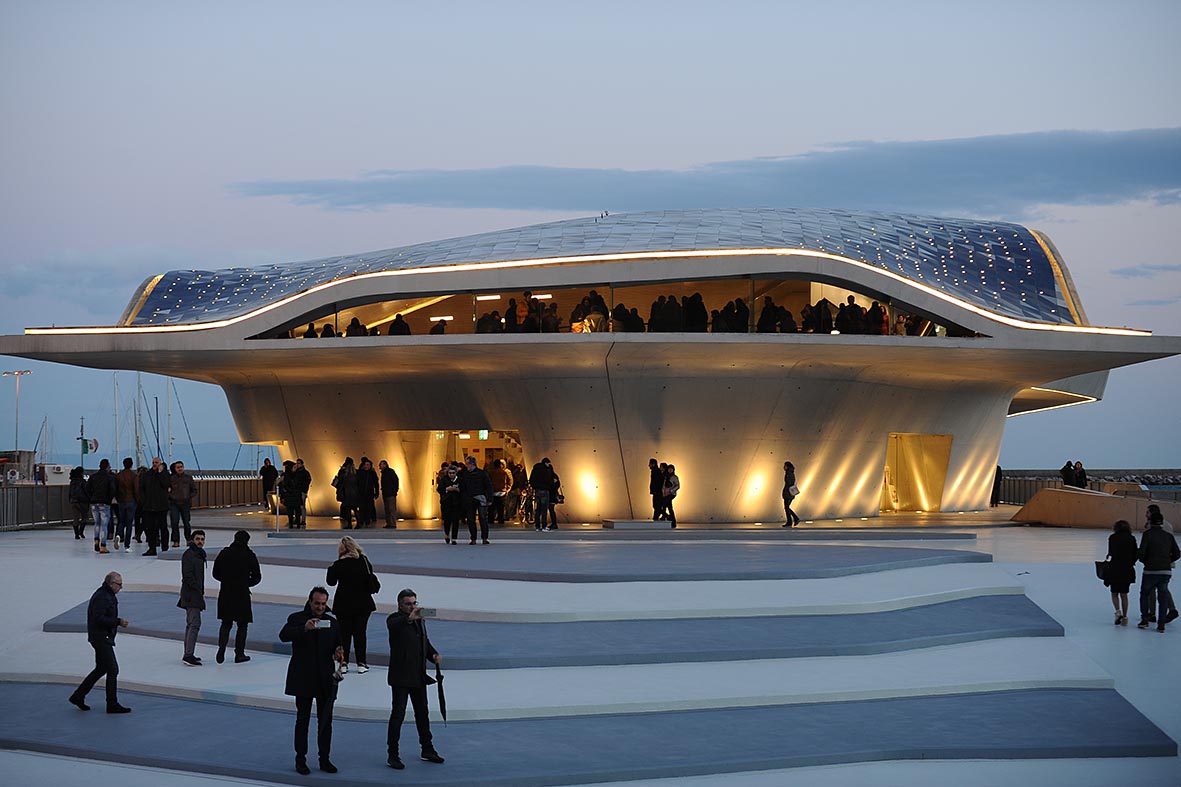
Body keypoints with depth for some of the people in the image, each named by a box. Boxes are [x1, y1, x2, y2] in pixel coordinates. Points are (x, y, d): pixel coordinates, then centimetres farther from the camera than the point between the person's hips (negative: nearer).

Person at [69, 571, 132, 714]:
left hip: (103, 638, 11)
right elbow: (99, 619, -26)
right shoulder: (101, 597, -19)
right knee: (112, 669, -6)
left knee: (101, 669, 17)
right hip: (100, 638, -11)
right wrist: (118, 622, -23)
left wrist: (118, 622, 11)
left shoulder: (108, 595, 14)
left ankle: (78, 696, 23)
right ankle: (112, 705, 0)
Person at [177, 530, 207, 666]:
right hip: (191, 594, -10)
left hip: (195, 594, 10)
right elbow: (188, 575, -20)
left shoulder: (199, 554, 17)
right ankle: (189, 655, -17)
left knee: (191, 624, 14)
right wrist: (199, 591, -20)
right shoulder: (189, 555, -13)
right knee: (195, 624, -14)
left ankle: (188, 654, 21)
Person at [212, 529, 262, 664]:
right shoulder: (250, 556, -6)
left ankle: (221, 647, -7)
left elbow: (215, 573, 6)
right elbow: (257, 577, -1)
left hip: (225, 594, 3)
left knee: (226, 623, 14)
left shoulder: (224, 553, 1)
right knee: (242, 625, 9)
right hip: (242, 595, -3)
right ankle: (239, 654, 10)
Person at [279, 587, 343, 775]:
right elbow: (283, 635, -18)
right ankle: (300, 760, 8)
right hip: (303, 678, -3)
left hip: (326, 679, 3)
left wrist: (338, 652, -8)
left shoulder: (332, 622, 10)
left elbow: (338, 645, 16)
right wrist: (304, 628, -33)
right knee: (303, 719, 2)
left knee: (325, 720, 6)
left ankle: (325, 759, 14)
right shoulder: (297, 618, 0)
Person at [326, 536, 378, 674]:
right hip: (362, 603, 2)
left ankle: (343, 663, 7)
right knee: (360, 632, 8)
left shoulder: (339, 564, -13)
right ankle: (361, 663, 8)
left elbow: (331, 582, -4)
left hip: (344, 604, -2)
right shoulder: (364, 561, -4)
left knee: (344, 633, 7)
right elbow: (371, 580, 4)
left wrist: (331, 568, 9)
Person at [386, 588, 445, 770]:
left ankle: (427, 750, 27)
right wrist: (409, 618, -54)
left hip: (419, 676, 7)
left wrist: (434, 655, 1)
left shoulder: (420, 620, 13)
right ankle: (392, 755, 0)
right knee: (398, 714, -5)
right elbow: (394, 625, -35)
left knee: (422, 713, 16)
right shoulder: (395, 619, -10)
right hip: (401, 676, -7)